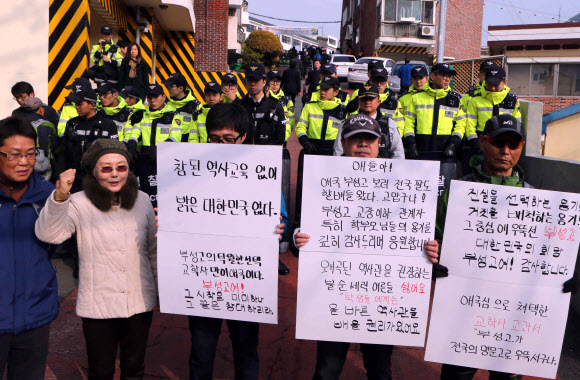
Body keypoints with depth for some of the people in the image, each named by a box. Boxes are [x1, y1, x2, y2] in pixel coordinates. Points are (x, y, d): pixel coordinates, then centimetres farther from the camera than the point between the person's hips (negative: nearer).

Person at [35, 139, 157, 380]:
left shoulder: (142, 200, 1)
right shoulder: (80, 204, -9)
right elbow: (48, 234, -26)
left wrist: (163, 290, 12)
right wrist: (60, 197, -41)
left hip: (140, 302, 3)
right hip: (98, 306, -2)